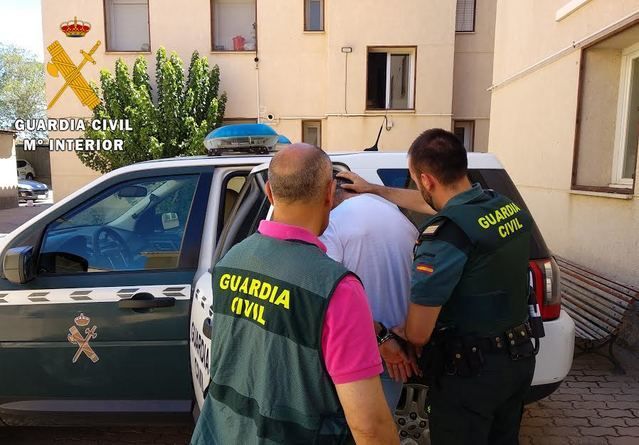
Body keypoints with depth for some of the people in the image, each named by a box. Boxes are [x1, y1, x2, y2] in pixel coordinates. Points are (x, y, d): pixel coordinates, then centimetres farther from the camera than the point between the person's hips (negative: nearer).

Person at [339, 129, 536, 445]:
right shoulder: (508, 208, -1)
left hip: (469, 370, -8)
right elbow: (438, 204, 16)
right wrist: (375, 189, 23)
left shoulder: (445, 235, -26)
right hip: (519, 357, 8)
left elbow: (417, 334, -23)